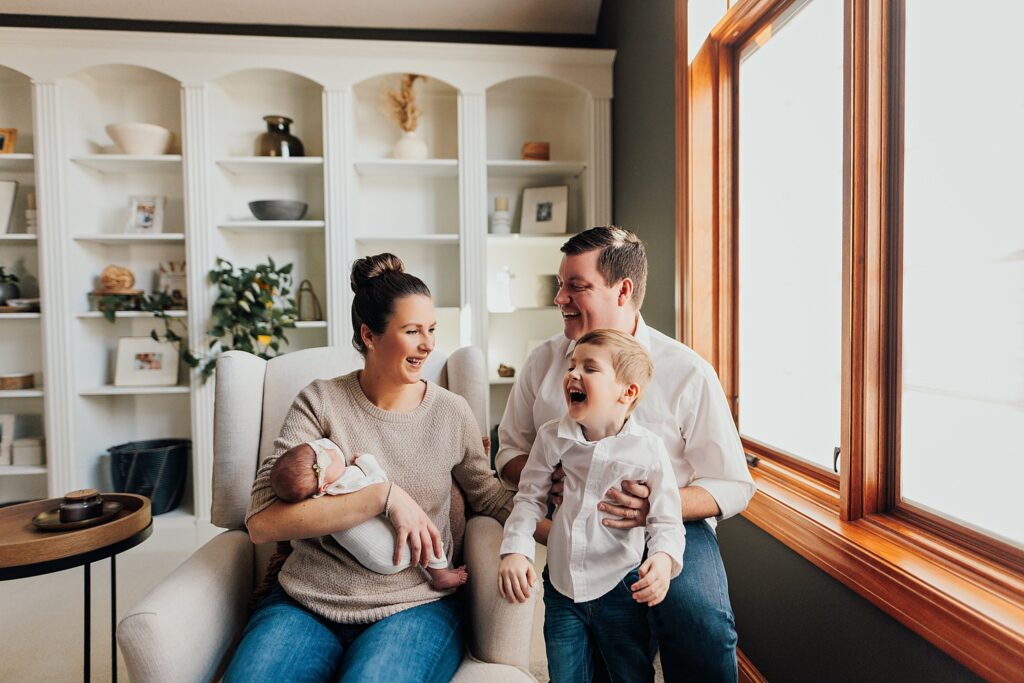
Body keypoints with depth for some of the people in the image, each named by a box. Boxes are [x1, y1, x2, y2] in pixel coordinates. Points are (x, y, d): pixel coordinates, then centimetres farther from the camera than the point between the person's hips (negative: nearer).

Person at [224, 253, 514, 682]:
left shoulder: (452, 413, -1)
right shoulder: (321, 401, -5)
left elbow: (489, 498, 12)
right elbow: (261, 522, -15)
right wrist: (384, 495, -22)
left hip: (413, 608, 0)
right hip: (305, 604, 0)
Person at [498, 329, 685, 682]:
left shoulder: (648, 448, -14)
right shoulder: (552, 436, -7)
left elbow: (666, 519, -9)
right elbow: (530, 497, 1)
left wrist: (664, 557, -29)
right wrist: (515, 550, -11)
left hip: (621, 589, -2)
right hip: (561, 586, 3)